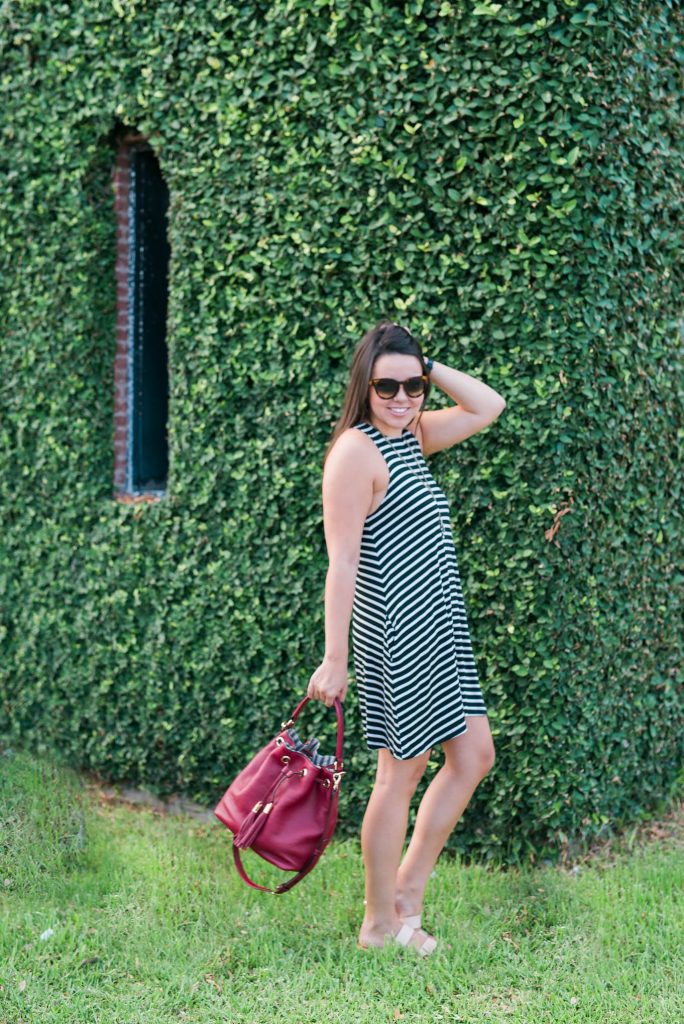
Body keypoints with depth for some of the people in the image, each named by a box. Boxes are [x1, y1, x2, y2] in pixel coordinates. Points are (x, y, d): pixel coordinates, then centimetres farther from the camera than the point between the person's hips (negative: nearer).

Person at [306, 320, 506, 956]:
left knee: (474, 755, 12)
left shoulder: (412, 434, 11)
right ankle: (380, 924, 13)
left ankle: (407, 892, 21)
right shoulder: (356, 450, -15)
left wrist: (427, 367, 5)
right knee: (402, 772, 0)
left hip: (440, 628, 9)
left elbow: (488, 407, 17)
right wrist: (335, 661, -20)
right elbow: (342, 562, -18)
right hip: (396, 632, -9)